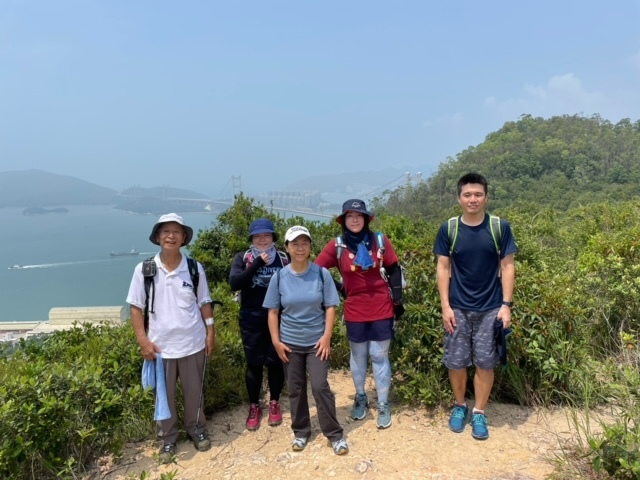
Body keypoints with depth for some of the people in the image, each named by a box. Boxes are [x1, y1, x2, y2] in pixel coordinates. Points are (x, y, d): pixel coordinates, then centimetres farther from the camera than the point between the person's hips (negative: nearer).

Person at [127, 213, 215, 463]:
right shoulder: (144, 270, -6)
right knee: (164, 395, 14)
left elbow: (204, 303, 4)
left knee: (194, 392, 16)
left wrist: (210, 332, 1)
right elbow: (136, 307, -2)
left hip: (193, 343, 1)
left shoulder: (195, 269, -3)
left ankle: (197, 429, 38)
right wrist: (143, 340, -8)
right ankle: (168, 438, 34)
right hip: (160, 345, 0)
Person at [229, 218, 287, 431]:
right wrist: (257, 263, -21)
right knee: (254, 363, 8)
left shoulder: (283, 258, 1)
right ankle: (254, 407, 26)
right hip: (251, 320, -1)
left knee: (275, 361, 10)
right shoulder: (243, 258, -2)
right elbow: (234, 283, -18)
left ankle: (274, 403, 31)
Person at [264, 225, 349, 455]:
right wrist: (276, 341, -5)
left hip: (316, 342, -2)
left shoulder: (322, 274, -9)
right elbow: (273, 311, -1)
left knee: (320, 387, -2)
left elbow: (330, 307, -5)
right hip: (290, 343, 2)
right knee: (295, 389, 12)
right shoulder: (279, 277, -6)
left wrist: (327, 337, -11)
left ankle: (335, 435, 15)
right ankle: (301, 432, 30)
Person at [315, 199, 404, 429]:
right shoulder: (336, 246, -6)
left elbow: (394, 271, 3)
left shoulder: (380, 241, -5)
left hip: (382, 309, -1)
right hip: (355, 312, 1)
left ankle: (383, 405, 21)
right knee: (358, 356, 16)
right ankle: (360, 398, 36)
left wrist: (398, 300, 0)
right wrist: (338, 289, -5)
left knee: (380, 356, 7)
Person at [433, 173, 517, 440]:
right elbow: (443, 268, -1)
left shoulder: (500, 227, -4)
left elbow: (507, 267, -1)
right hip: (458, 308, 1)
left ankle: (479, 413, 25)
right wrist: (445, 306, -6)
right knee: (456, 362, 8)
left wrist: (506, 305, -7)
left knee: (485, 363, 7)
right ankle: (460, 406, 31)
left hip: (490, 308, 0)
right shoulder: (448, 229, -4)